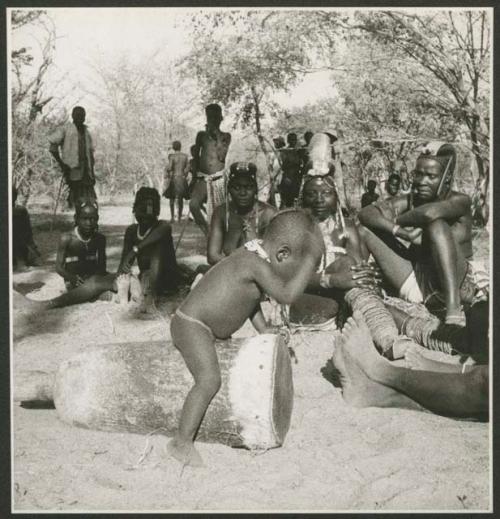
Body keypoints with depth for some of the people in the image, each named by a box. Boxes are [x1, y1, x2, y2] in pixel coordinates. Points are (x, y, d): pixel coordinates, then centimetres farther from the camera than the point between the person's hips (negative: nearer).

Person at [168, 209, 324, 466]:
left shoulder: (254, 255, 5)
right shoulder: (256, 264, -25)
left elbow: (248, 295, 19)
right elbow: (286, 294, -35)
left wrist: (264, 330, 15)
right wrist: (311, 259, -31)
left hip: (206, 328, 11)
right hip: (191, 326, -11)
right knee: (209, 380, -23)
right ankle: (182, 441, -14)